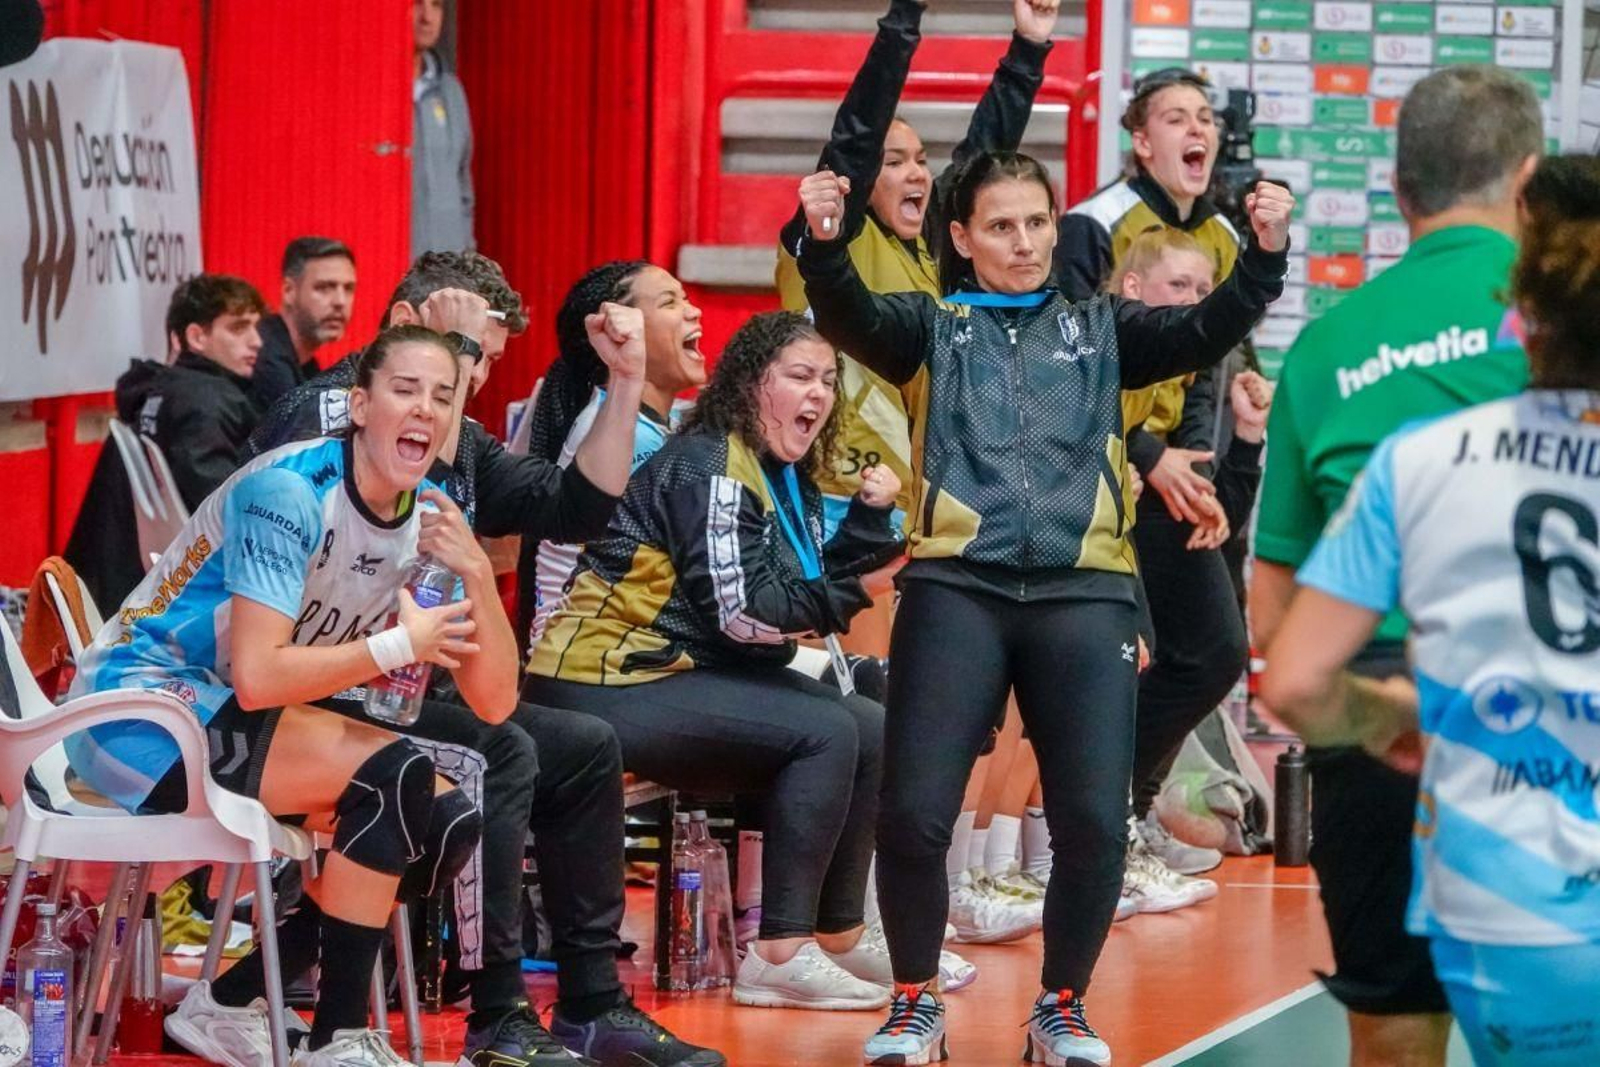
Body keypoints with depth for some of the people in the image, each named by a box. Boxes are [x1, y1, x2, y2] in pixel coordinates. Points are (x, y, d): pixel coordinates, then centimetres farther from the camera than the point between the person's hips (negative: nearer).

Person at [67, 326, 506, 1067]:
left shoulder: (428, 519, 2)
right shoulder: (291, 491, -21)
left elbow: (494, 702, -2)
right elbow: (256, 678, -30)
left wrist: (478, 576, -17)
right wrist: (399, 645, -21)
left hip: (233, 718, 9)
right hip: (138, 708, -9)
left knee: (446, 823, -5)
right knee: (394, 776, -25)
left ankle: (228, 1003, 2)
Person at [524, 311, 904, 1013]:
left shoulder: (788, 480, 15)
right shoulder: (706, 467, -15)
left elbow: (807, 597, 6)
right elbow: (742, 610, -22)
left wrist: (871, 518, -2)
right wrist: (853, 595, -16)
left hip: (694, 674, 10)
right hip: (609, 684, -10)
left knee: (871, 731, 4)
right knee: (825, 732, -21)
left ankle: (838, 937, 12)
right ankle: (778, 956, -21)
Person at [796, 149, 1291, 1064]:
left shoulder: (1101, 328, 17)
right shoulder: (931, 326, 13)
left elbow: (1208, 331, 2)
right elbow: (848, 316, -7)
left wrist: (1265, 256, -18)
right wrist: (824, 243, -29)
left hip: (1083, 595, 1)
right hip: (957, 591, -1)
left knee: (1094, 823, -7)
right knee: (914, 814, -8)